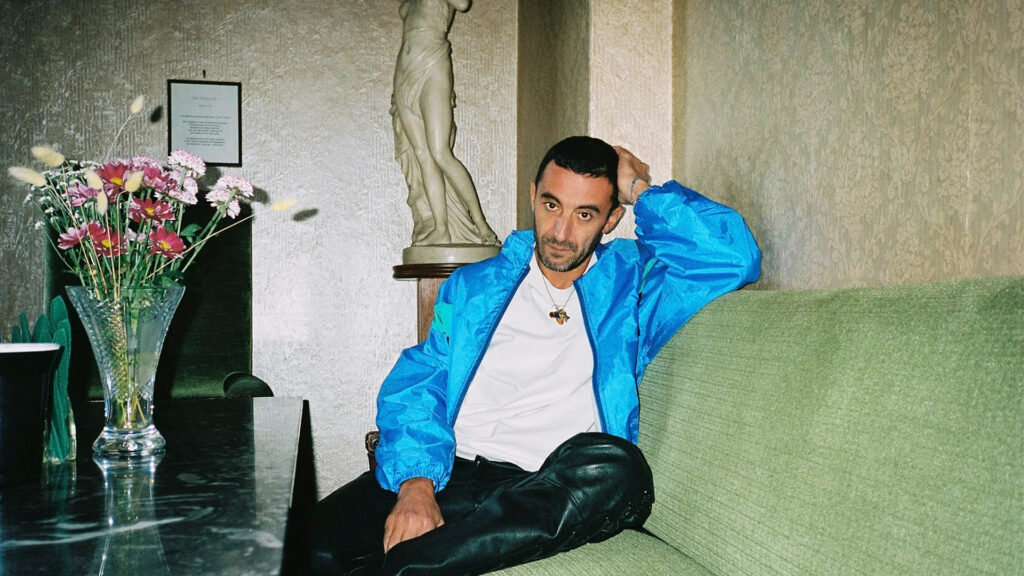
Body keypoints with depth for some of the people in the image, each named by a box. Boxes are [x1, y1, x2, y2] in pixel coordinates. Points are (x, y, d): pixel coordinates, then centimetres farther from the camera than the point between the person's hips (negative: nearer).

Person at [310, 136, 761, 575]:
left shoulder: (629, 284, 12)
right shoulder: (474, 285, 17)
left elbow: (733, 256, -4)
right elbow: (417, 387, 7)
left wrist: (640, 189, 6)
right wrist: (415, 482, -12)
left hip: (542, 490, 1)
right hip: (448, 471, -1)